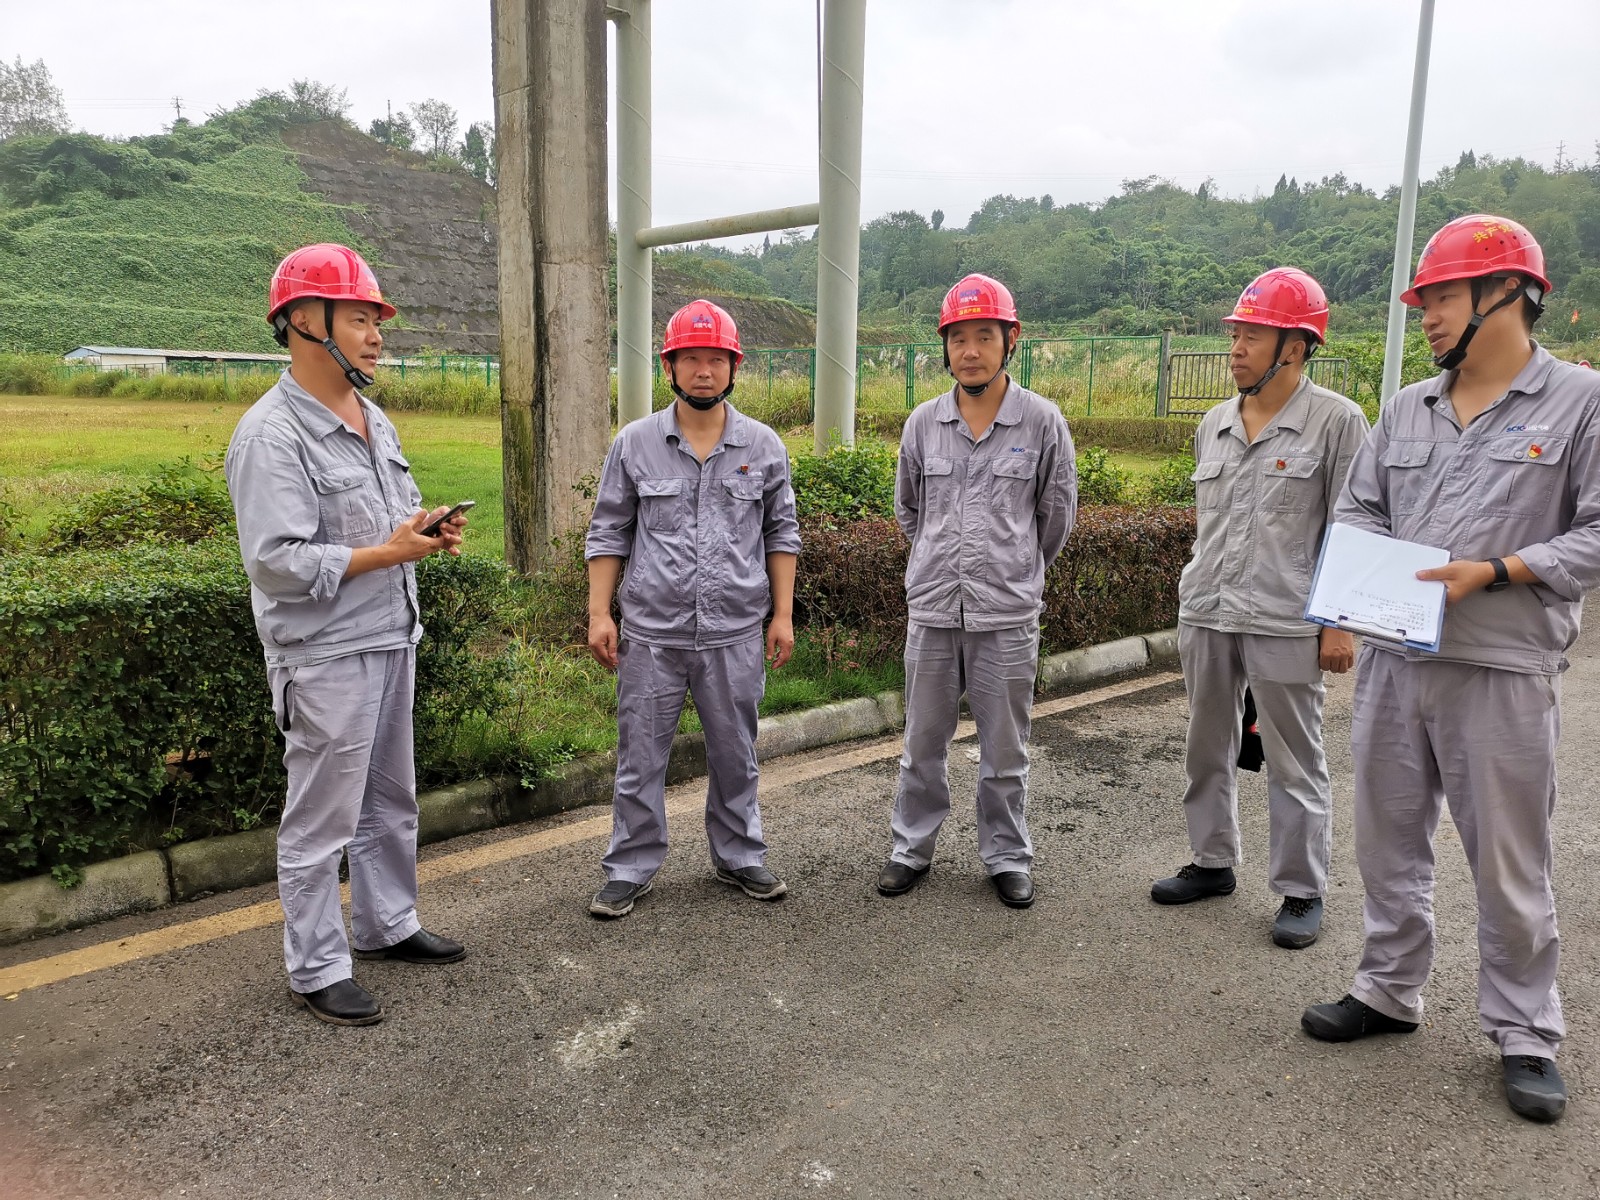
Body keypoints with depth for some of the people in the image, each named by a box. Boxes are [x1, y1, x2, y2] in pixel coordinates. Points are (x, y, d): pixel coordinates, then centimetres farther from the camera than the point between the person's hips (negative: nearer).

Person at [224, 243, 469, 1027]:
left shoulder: (374, 419, 10)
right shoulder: (271, 434, -18)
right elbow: (278, 562, -24)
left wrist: (428, 529, 0)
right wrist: (392, 552, -21)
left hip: (391, 643, 9)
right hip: (327, 659, -8)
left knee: (390, 802, 20)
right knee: (321, 821, 4)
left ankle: (387, 926, 37)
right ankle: (315, 971, 20)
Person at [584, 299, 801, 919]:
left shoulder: (764, 445, 4)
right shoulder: (635, 443, 1)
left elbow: (781, 532, 9)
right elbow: (609, 532, 5)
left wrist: (783, 614, 4)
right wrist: (599, 613, -1)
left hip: (736, 634, 1)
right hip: (651, 633, -1)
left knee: (735, 755, 14)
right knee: (641, 758, 7)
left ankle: (740, 857, 31)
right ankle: (629, 870, 22)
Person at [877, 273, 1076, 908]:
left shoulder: (1042, 421, -3)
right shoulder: (923, 422, 4)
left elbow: (1057, 514, 8)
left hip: (1007, 616, -2)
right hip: (932, 610, 2)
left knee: (1004, 750, 9)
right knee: (923, 743, 13)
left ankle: (1007, 858, 25)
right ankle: (911, 849, 27)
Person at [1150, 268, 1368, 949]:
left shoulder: (1336, 422, -5)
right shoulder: (1213, 425, 11)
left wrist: (1341, 623, -9)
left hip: (1286, 622, -6)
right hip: (1205, 614, 6)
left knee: (1294, 762, 5)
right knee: (1208, 748, 15)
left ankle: (1301, 891, 18)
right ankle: (1213, 862, 31)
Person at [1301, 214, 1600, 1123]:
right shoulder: (1407, 409, 11)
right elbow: (1359, 512, 15)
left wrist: (1494, 572, -17)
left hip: (1504, 671, -5)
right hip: (1394, 661, 5)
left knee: (1509, 860, 6)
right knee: (1389, 836, 14)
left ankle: (1526, 1032, 24)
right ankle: (1390, 990, 31)